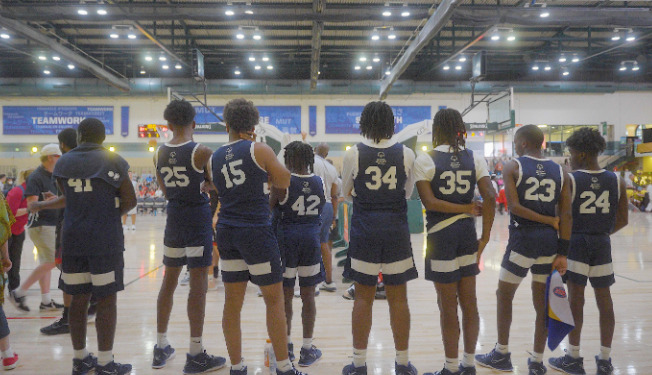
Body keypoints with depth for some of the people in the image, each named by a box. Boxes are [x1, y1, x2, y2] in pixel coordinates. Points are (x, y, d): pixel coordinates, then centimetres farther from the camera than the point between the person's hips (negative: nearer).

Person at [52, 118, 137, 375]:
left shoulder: (63, 163, 9)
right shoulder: (112, 161, -4)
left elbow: (70, 200, 16)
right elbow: (130, 201, -5)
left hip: (73, 240, 5)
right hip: (105, 240, -4)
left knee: (78, 299, 12)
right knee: (106, 300, 1)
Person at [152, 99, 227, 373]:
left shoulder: (159, 154, 4)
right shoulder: (201, 152, -12)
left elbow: (165, 190, 14)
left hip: (173, 218, 5)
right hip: (198, 219, -5)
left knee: (169, 281, 15)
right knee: (198, 282, -1)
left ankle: (161, 348, 25)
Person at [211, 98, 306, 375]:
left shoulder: (215, 157, 8)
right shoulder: (260, 150, -6)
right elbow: (284, 182, 3)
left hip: (226, 231, 5)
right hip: (256, 231, -5)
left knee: (232, 302, 9)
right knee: (274, 299, 5)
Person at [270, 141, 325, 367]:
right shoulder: (320, 182, 2)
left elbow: (269, 208, -2)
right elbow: (322, 210, 11)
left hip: (287, 238, -3)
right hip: (312, 238, 3)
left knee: (285, 296, 10)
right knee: (308, 297, 10)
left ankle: (286, 347, 20)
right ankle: (307, 350, 16)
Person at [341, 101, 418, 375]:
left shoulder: (353, 154, -6)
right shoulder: (406, 154, -2)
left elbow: (346, 192, 6)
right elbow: (409, 192, 10)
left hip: (364, 231, -1)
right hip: (397, 231, 1)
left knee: (363, 297, 9)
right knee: (398, 297, 10)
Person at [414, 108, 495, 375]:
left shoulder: (425, 160, -7)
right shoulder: (475, 158, 3)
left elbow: (429, 202, -17)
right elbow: (490, 197, -6)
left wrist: (467, 207, -9)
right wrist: (485, 237, -2)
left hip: (440, 234, -4)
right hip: (467, 233, 5)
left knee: (448, 305, 5)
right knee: (468, 301, 14)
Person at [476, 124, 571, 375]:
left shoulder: (513, 167, -3)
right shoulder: (560, 171, 8)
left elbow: (515, 207, -15)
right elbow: (566, 215, 1)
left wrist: (550, 221, -7)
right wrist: (563, 252, 1)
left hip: (522, 237, -4)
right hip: (550, 240, 4)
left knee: (504, 295, 13)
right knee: (542, 300, 13)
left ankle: (502, 355, 22)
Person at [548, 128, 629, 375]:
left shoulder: (569, 180, -9)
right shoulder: (616, 181, 3)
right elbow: (622, 220, 6)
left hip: (576, 242, -4)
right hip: (602, 243, 4)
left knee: (575, 299, 2)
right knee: (604, 300, 11)